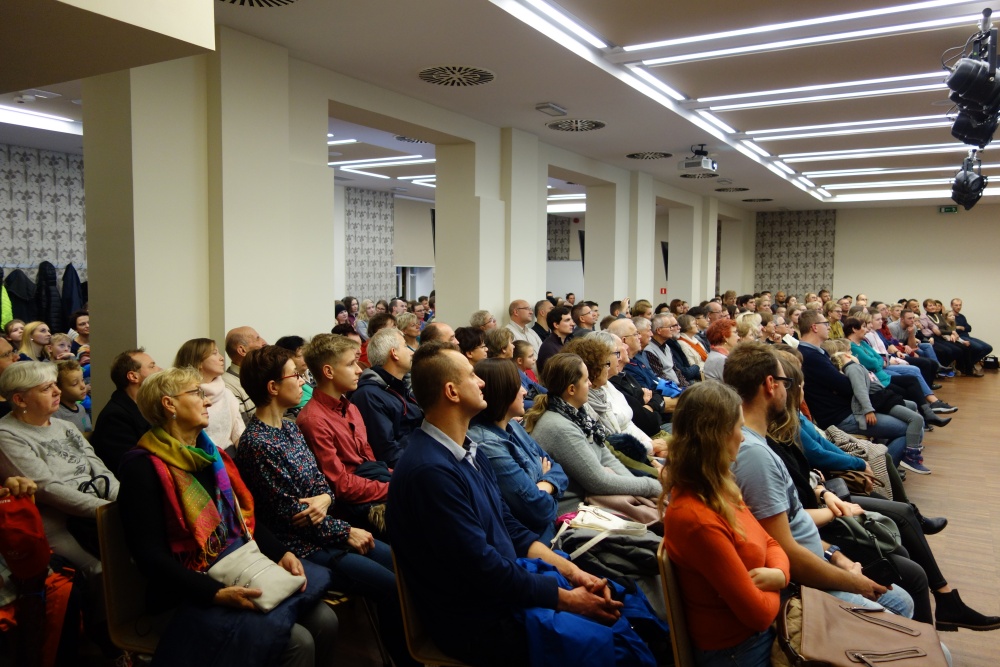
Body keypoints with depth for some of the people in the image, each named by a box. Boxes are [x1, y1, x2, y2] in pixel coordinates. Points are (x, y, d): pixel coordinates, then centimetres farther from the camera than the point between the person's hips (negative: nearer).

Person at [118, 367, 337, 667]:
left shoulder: (210, 453, 14)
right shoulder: (143, 467, -11)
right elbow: (151, 556, -17)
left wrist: (281, 553, -1)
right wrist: (215, 594, -26)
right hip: (194, 592, -7)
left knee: (323, 619, -10)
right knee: (295, 641, -22)